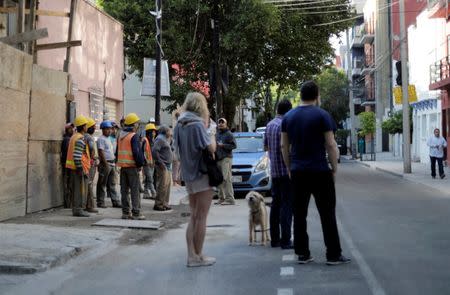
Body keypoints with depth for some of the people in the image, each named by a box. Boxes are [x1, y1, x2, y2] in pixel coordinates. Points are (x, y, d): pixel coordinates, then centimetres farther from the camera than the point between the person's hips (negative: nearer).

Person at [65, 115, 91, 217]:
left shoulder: (74, 136, 15)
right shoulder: (80, 139, -16)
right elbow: (77, 156, -23)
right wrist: (81, 170, -21)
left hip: (73, 167, 10)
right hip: (79, 167, -10)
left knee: (76, 189, 13)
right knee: (81, 189, -5)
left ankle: (75, 209, 18)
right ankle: (78, 209, -2)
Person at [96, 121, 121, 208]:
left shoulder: (108, 139, 19)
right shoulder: (101, 139, -10)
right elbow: (101, 152, -17)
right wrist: (106, 164, -21)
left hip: (111, 164, 9)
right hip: (105, 164, -9)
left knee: (112, 184, 10)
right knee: (102, 184, -2)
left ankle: (115, 202, 12)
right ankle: (100, 202, 3)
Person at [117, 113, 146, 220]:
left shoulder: (120, 135, 13)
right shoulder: (134, 136, -12)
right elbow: (137, 152, -18)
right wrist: (141, 163, -8)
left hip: (122, 165, 8)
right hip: (132, 166, -8)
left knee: (124, 190, 10)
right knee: (135, 190, -4)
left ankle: (125, 212, 13)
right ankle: (136, 213, -4)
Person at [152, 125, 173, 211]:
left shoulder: (165, 140, 21)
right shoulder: (160, 139, -10)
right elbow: (154, 151, -22)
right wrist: (160, 162, -22)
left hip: (168, 166, 10)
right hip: (163, 166, -10)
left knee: (168, 185, 12)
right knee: (162, 185, -10)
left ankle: (165, 204, 17)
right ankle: (158, 204, -6)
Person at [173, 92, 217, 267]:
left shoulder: (180, 125, 7)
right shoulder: (198, 124, -16)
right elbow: (211, 148, -19)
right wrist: (212, 132, -2)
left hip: (188, 175, 7)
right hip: (202, 174, -7)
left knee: (193, 216, 14)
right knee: (201, 218, 0)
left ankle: (191, 255, 15)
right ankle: (198, 257, 7)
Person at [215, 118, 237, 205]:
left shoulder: (229, 134, -2)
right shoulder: (217, 134, 22)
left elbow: (233, 145, -11)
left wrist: (222, 145, -16)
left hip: (226, 158, -8)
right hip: (218, 159, 8)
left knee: (226, 178, -14)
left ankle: (229, 199, -15)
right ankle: (221, 198, 12)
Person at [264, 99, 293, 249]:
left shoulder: (269, 125, 11)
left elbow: (265, 147, 19)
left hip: (274, 171, 8)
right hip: (285, 170, -8)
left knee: (276, 203, 13)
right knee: (287, 205, -5)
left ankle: (274, 239, 17)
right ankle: (285, 240, -6)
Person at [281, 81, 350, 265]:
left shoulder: (288, 117, 8)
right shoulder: (322, 115, -6)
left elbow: (284, 146, 10)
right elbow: (331, 145, -9)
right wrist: (334, 168, -1)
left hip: (297, 172, 4)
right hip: (320, 171, -4)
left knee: (299, 214, 8)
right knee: (327, 213, 2)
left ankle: (302, 253, 11)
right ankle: (333, 254, 4)